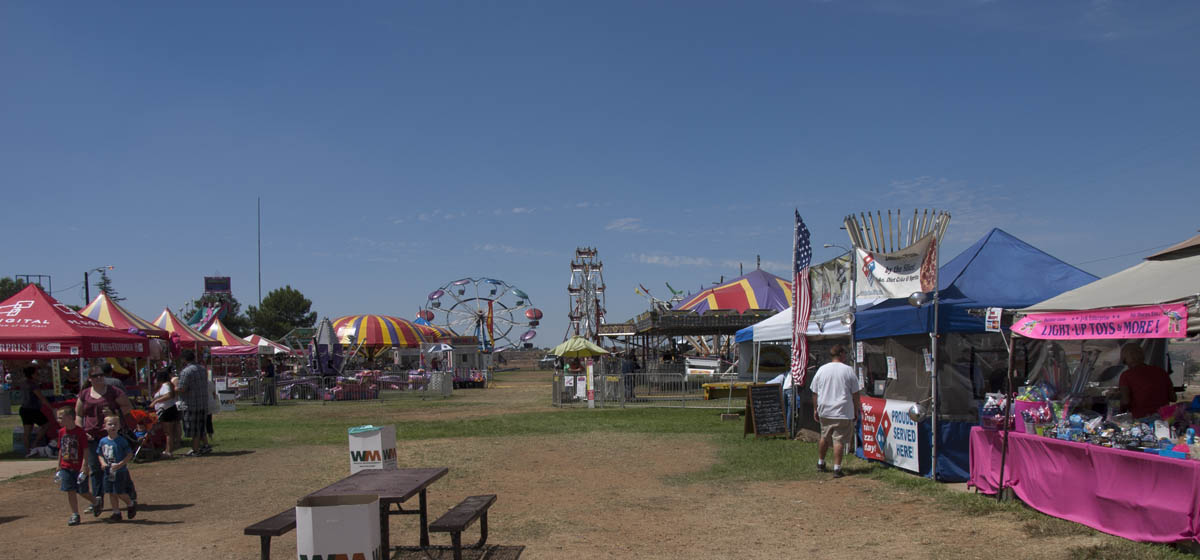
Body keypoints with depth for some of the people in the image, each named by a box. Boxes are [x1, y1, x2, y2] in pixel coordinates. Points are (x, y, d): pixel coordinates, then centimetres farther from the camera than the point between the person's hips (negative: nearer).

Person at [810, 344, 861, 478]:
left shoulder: (821, 369, 3)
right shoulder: (848, 370, -6)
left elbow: (815, 393, 7)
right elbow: (856, 394, -2)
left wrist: (815, 409, 16)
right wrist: (856, 411, 8)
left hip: (824, 412, 4)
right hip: (843, 412, -4)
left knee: (824, 437, 19)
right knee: (839, 440, -2)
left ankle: (820, 463, 31)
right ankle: (837, 469, -4)